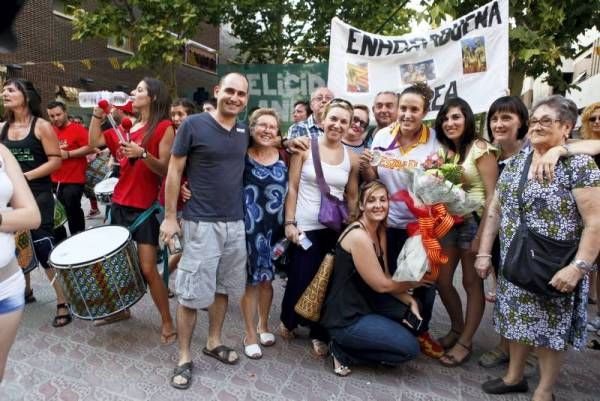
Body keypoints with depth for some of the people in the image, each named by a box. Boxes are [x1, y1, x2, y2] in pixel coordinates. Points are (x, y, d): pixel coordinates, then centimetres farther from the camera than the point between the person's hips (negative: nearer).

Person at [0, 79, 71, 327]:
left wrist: (27, 176, -19)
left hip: (38, 196, -6)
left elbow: (56, 160, -12)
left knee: (43, 248, -9)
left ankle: (63, 302, -1)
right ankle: (25, 291, 36)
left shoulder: (41, 126, -6)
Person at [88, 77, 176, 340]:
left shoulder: (164, 127, -9)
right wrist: (98, 112, 6)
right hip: (119, 204, 7)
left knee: (148, 269, -8)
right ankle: (121, 309, 35)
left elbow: (165, 170, -14)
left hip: (145, 207, -7)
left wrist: (142, 153, -28)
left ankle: (167, 322, 6)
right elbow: (94, 142, 13)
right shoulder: (127, 126, 12)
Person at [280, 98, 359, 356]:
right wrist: (289, 222, -8)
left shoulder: (352, 158, 4)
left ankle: (319, 334, 28)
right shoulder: (305, 148, -3)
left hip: (336, 229, 3)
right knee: (300, 279, 5)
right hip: (305, 227, -2)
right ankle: (288, 321, 35)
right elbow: (292, 187, -4)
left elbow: (353, 197, 10)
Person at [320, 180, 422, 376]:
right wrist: (415, 282, -2)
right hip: (345, 318, -9)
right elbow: (382, 285, -17)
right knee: (410, 347, -9)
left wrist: (411, 302, -6)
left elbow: (386, 278, 7)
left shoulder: (380, 231, 6)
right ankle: (343, 350, 1)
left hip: (364, 304, 9)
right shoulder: (358, 236, -23)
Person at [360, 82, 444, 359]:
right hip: (389, 222, 1)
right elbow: (371, 179, 5)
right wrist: (365, 166, -16)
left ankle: (422, 331, 34)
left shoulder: (435, 140, -8)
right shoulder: (382, 136, -4)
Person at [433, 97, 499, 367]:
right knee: (441, 281, 9)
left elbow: (492, 195, -13)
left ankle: (465, 342, 19)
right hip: (447, 221, 6)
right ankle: (457, 328, 33)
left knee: (472, 284, 4)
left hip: (473, 221, -6)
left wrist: (482, 234, -18)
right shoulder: (443, 150, 10)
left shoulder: (480, 148, -8)